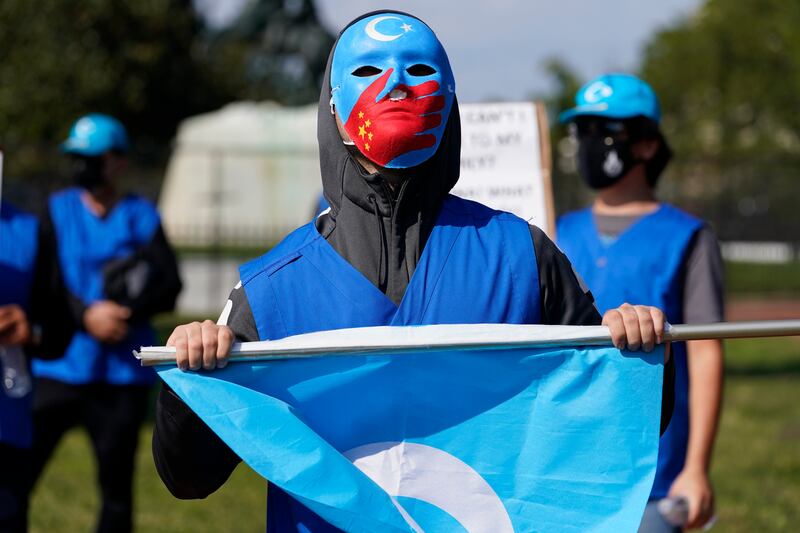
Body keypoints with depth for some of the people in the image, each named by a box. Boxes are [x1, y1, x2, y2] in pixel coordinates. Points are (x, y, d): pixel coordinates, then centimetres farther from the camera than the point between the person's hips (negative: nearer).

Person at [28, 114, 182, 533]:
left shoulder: (142, 216, 8)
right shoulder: (58, 211, 7)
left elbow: (169, 287, -1)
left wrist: (125, 313, -19)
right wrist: (86, 314, -21)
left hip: (123, 374, 0)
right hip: (59, 368, 0)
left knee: (117, 486, 4)